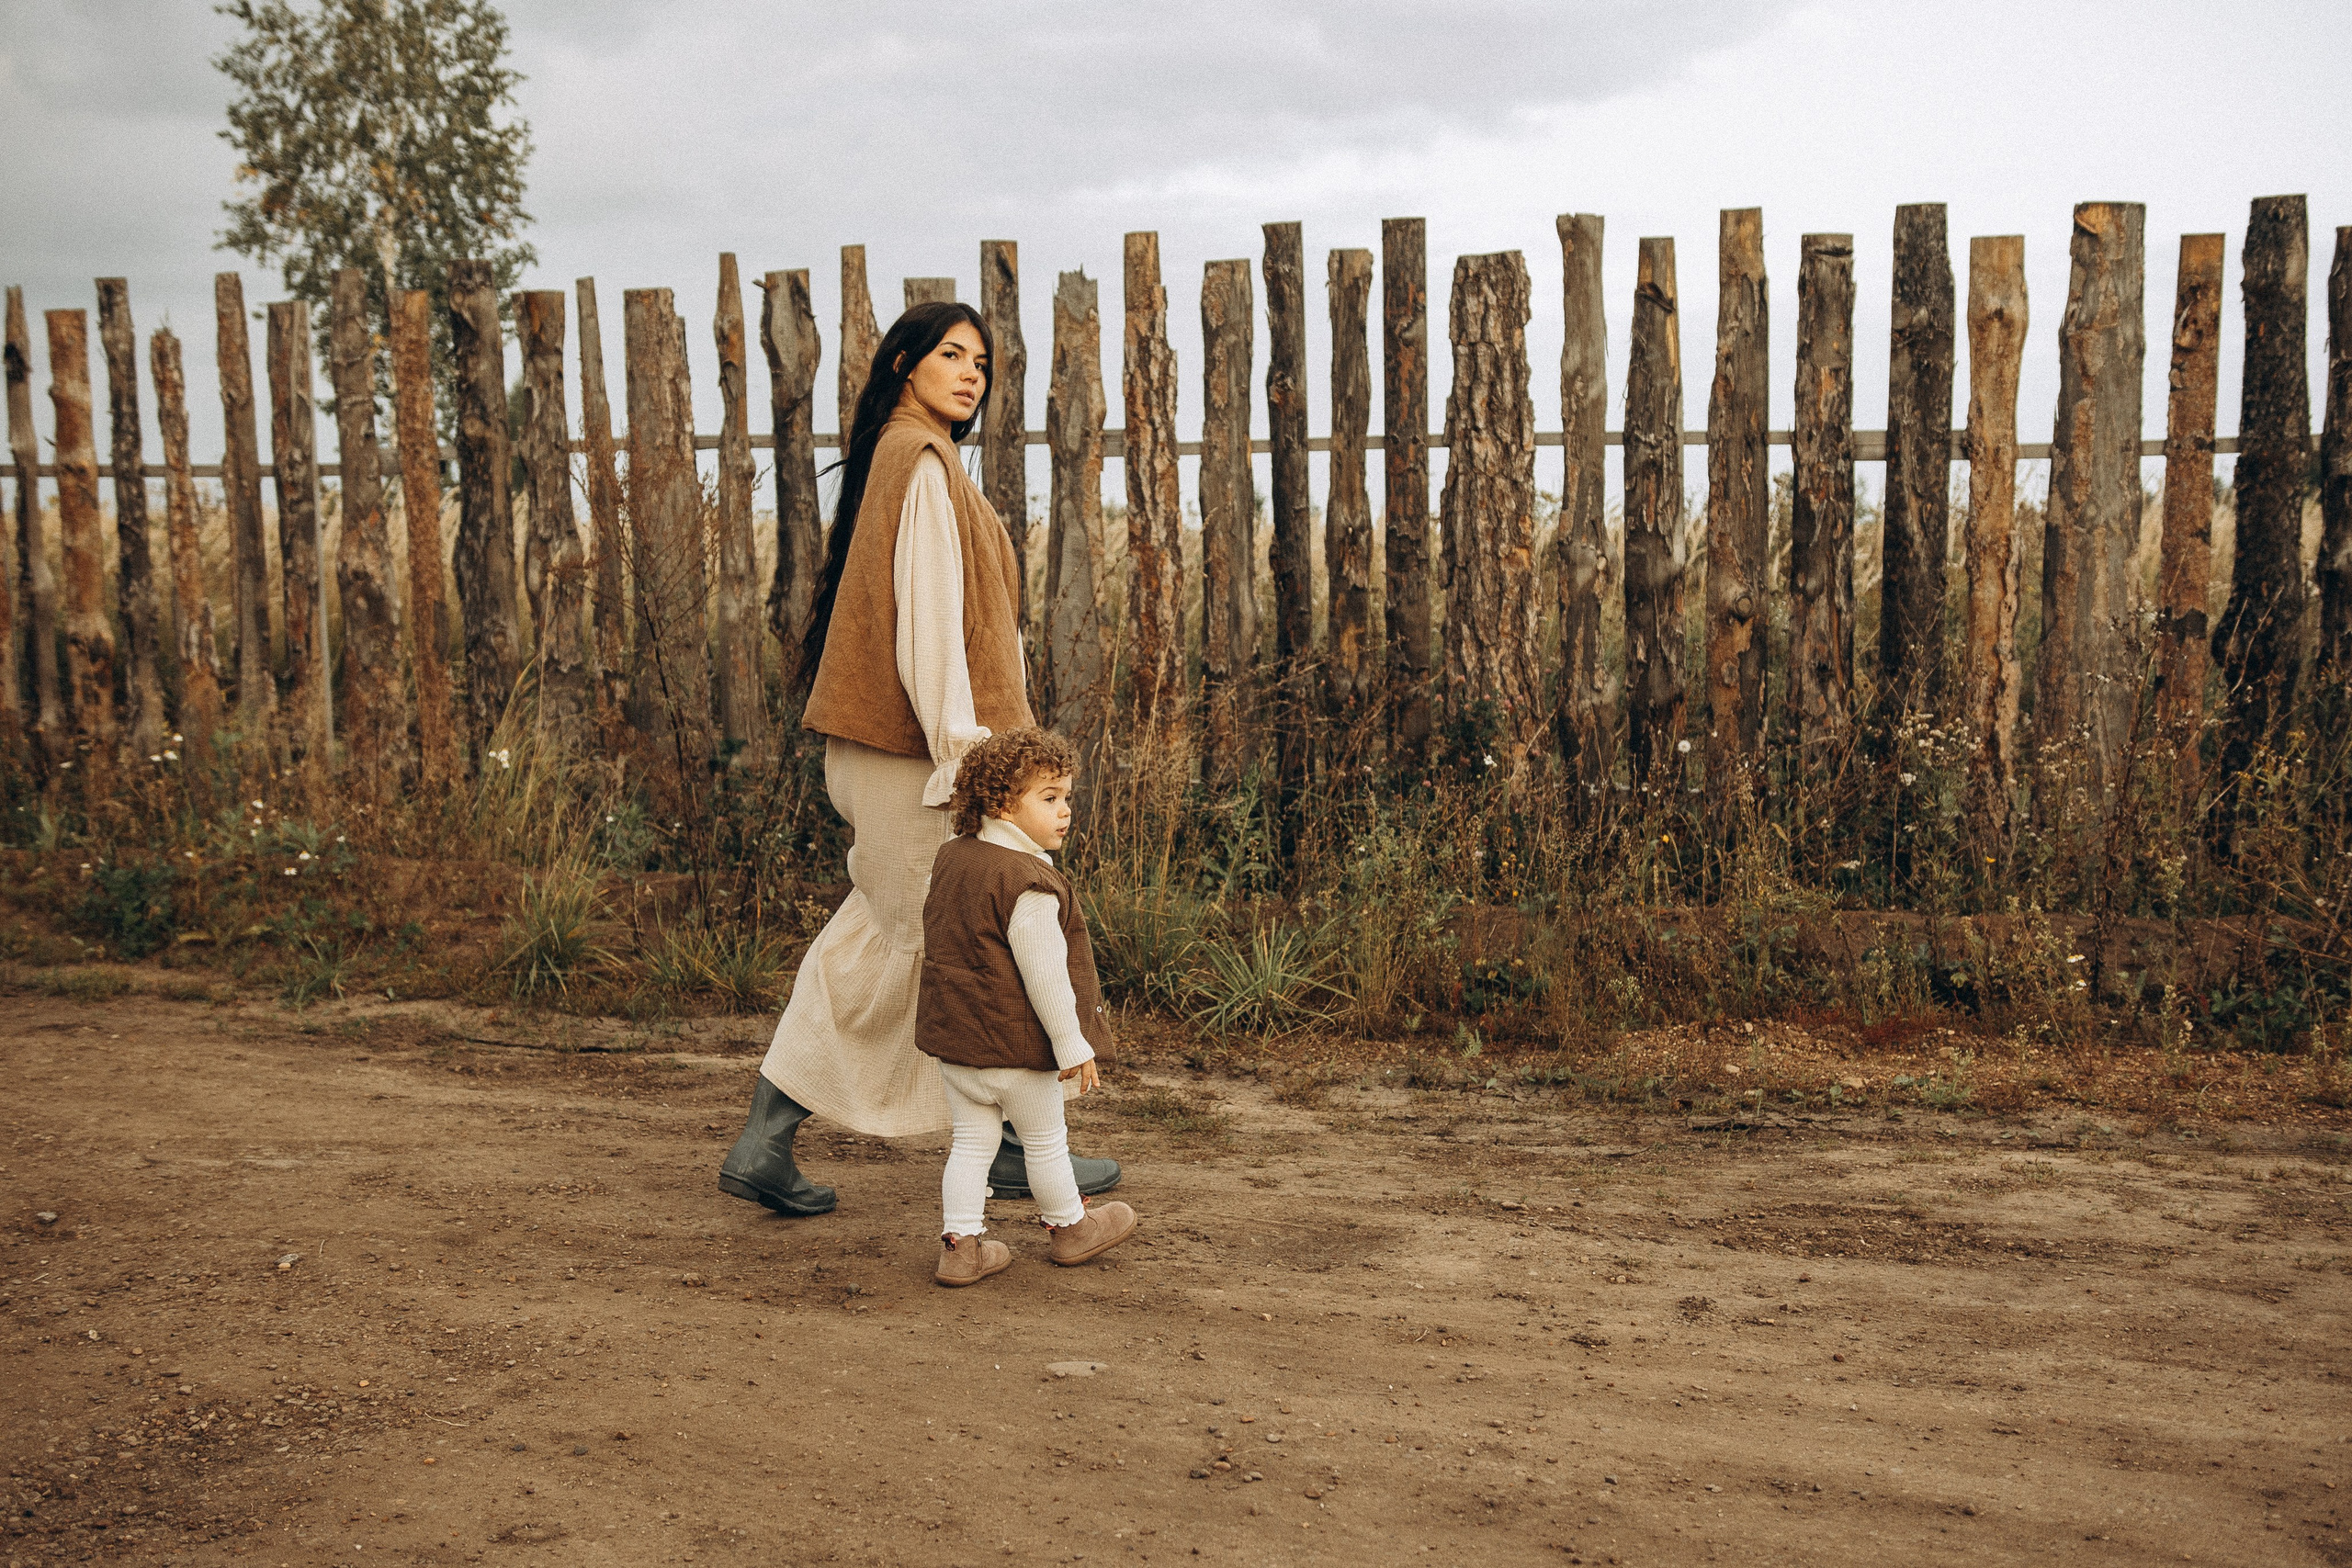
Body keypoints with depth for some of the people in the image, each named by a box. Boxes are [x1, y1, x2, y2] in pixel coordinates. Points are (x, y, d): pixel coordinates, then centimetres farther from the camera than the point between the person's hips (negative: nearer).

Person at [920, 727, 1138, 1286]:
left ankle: (960, 1244, 14)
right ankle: (1069, 1227, 32)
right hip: (1015, 1044, -7)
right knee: (1045, 1140, 13)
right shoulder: (1030, 885, -24)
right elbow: (1044, 973, -23)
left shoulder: (951, 858, 4)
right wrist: (1073, 1046, -14)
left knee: (972, 1140, 14)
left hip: (952, 1035, 7)